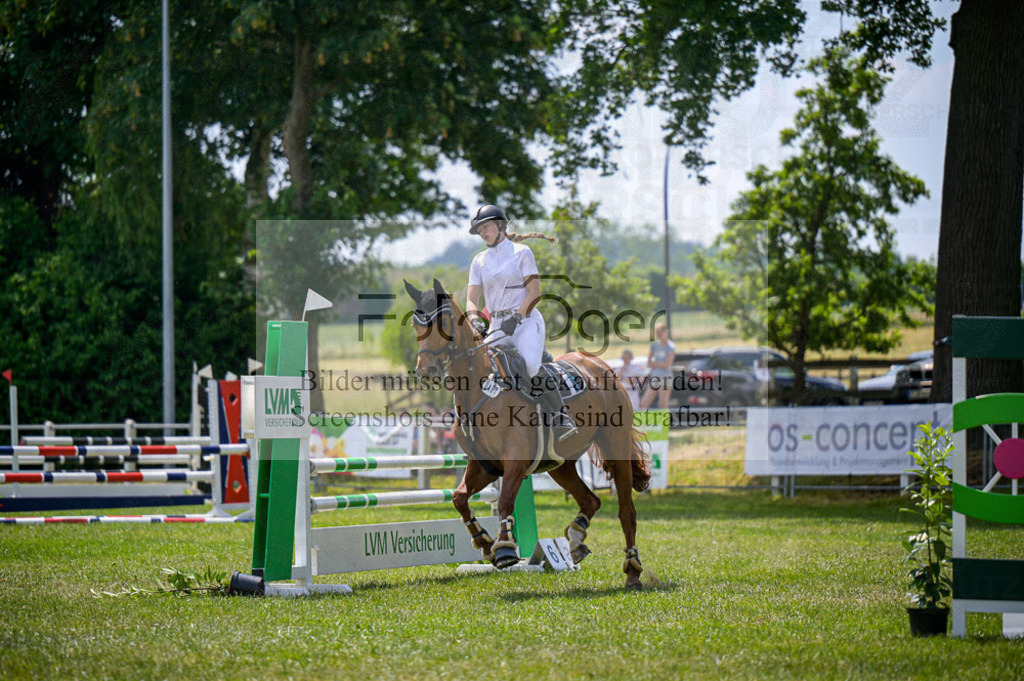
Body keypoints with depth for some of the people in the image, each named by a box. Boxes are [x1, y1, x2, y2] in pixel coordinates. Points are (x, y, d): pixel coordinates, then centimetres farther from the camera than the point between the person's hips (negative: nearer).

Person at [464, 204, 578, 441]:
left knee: (531, 365, -30)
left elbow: (534, 292, -5)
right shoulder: (479, 261, 15)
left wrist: (516, 317, -18)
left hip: (526, 321, -5)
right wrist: (474, 320, -16)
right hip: (497, 327, 5)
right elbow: (472, 299, 7)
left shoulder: (521, 252, 3)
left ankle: (562, 416, -22)